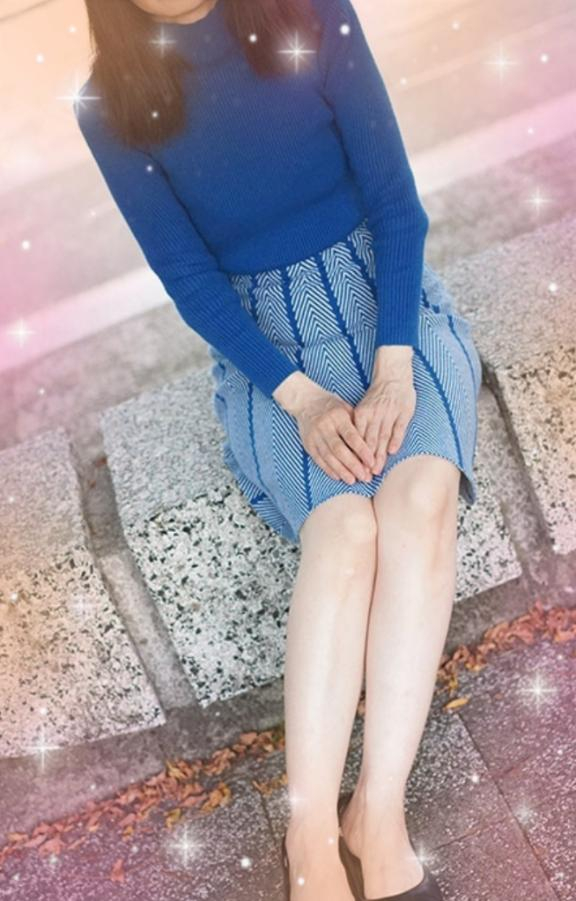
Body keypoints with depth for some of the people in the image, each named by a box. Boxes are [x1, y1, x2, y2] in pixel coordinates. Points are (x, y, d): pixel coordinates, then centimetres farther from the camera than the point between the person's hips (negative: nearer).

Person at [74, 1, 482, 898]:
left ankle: (379, 809, -24)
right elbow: (189, 278, -4)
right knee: (343, 527, -29)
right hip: (268, 337, -1)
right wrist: (299, 396, -18)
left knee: (420, 492, -29)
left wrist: (393, 363, -18)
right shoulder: (111, 108, -3)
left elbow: (395, 197, -5)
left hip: (386, 291, 1)